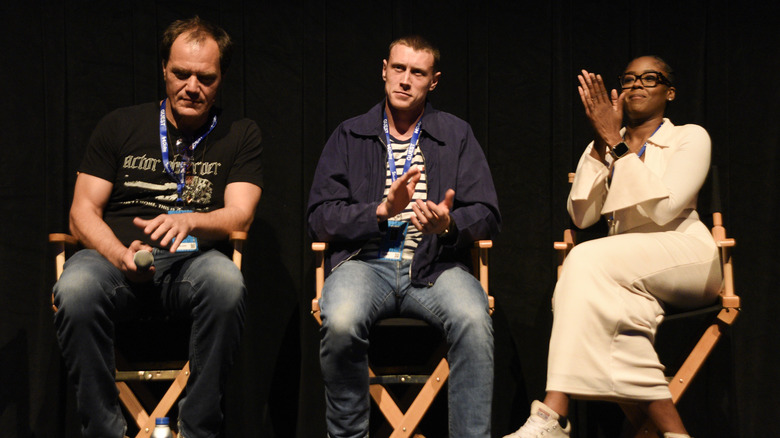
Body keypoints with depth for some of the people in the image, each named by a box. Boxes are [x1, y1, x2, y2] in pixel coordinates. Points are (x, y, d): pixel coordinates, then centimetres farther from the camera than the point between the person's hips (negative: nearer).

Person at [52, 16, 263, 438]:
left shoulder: (241, 135, 12)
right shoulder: (120, 126, 13)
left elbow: (240, 213, 0)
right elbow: (83, 211, 8)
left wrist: (189, 221, -23)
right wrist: (119, 254, -15)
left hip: (190, 258, 0)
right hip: (116, 251, 1)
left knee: (227, 284, -36)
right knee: (75, 292, -34)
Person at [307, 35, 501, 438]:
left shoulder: (457, 135, 15)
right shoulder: (349, 136, 14)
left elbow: (487, 214, 8)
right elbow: (320, 217, 5)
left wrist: (449, 225, -14)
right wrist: (382, 210, -11)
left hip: (435, 265, 1)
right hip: (365, 261, 0)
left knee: (473, 320, -33)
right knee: (340, 322, -33)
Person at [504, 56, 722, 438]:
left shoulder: (690, 137, 8)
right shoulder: (604, 148, 20)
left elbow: (663, 210, -11)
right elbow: (581, 215, 3)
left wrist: (615, 141, -11)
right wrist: (601, 145, -4)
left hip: (687, 256, -3)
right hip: (628, 270, 3)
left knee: (588, 258, -33)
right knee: (610, 301, -36)